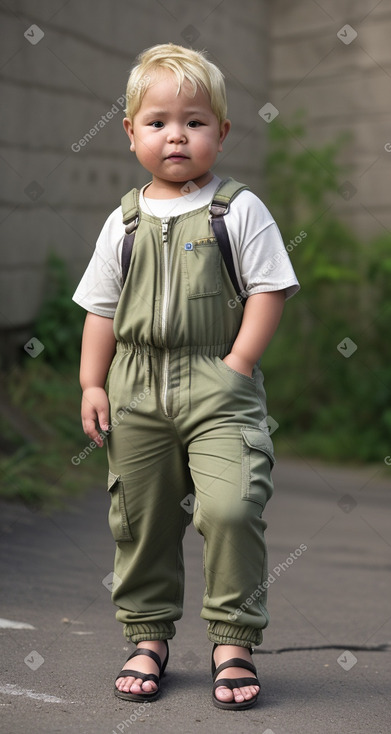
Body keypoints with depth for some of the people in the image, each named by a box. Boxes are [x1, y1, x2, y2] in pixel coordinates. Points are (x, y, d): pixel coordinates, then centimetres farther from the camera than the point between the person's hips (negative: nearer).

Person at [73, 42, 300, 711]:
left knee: (231, 507, -15)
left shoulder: (240, 211, 0)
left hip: (218, 385, -3)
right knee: (140, 516, 10)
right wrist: (92, 384, 5)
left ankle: (234, 640, 2)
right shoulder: (124, 222, 9)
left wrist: (237, 365, -11)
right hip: (137, 387, 4)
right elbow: (101, 307, 12)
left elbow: (268, 291, -3)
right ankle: (147, 636, 26)